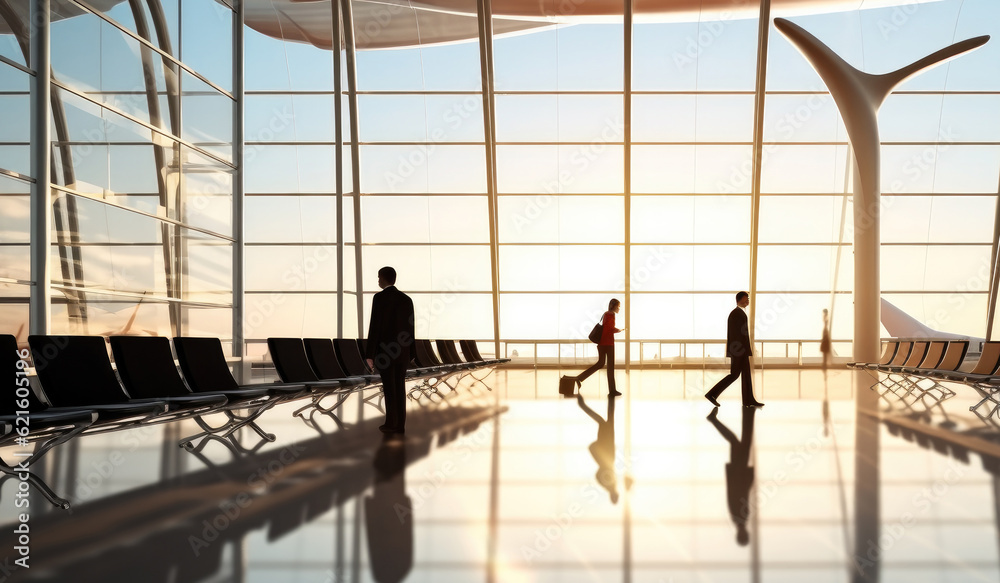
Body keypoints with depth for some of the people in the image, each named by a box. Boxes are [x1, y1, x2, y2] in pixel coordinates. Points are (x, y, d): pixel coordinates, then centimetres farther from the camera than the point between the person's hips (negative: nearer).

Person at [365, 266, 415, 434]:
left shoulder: (379, 297, -10)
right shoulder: (406, 299, 7)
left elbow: (374, 327, -14)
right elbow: (410, 328, 9)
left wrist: (369, 354, -10)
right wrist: (409, 353, 18)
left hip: (385, 351, -5)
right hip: (401, 351, 5)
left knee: (389, 389, 1)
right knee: (399, 388, 8)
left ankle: (391, 424, 5)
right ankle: (400, 424, 8)